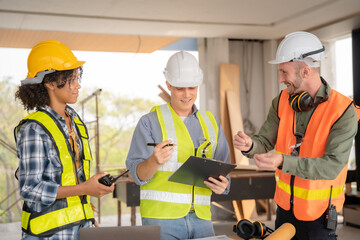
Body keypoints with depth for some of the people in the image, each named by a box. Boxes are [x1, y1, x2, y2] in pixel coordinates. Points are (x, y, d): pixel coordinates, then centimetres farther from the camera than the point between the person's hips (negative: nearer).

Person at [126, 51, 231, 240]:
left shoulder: (211, 124, 13)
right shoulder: (150, 122, -1)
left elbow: (223, 171, 14)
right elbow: (138, 175, -6)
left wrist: (222, 185, -9)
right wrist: (153, 162, -27)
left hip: (200, 217, 4)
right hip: (161, 218, -4)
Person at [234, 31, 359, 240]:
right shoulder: (282, 101, -3)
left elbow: (333, 166, -25)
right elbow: (264, 143, -2)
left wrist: (284, 162, -37)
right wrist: (249, 145, -26)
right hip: (285, 205, 5)